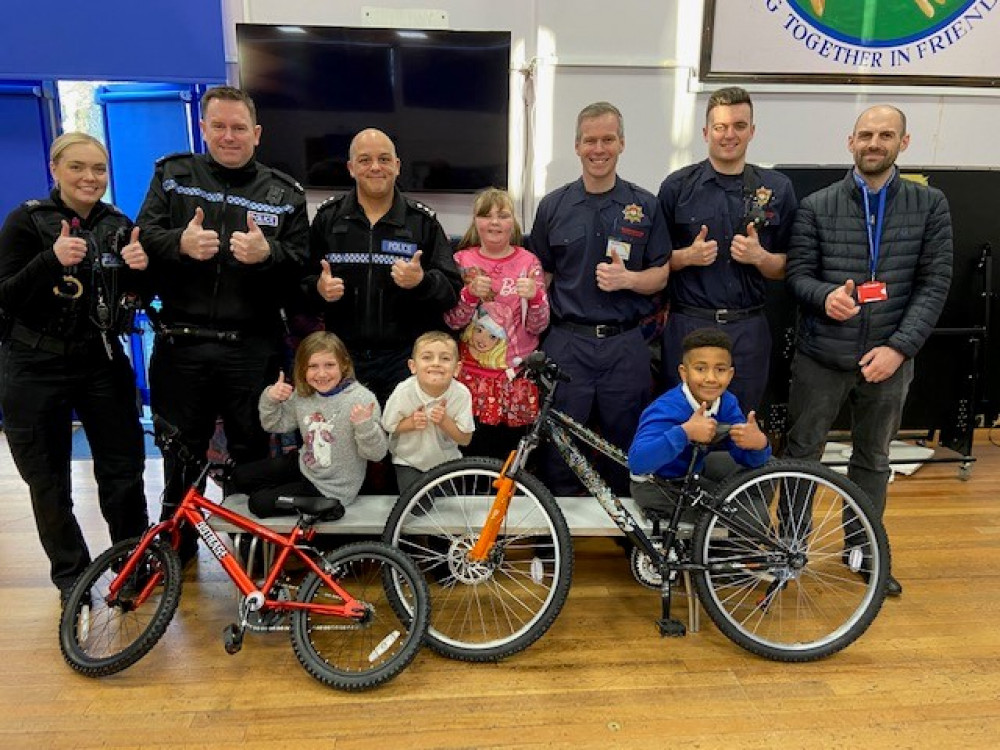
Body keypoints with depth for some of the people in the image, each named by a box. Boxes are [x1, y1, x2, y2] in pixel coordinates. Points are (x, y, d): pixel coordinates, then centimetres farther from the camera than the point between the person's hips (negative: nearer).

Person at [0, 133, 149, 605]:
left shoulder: (119, 226, 3)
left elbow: (134, 297, 8)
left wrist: (138, 269, -14)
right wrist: (51, 259, -28)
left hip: (102, 364, 2)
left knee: (125, 467, 4)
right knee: (48, 481, 7)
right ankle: (71, 576, 25)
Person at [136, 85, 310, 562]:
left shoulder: (283, 192, 7)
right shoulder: (172, 175, 9)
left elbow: (301, 266, -1)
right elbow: (142, 236, -1)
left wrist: (268, 252, -21)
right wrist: (180, 243, -21)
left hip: (252, 348, -1)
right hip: (181, 343, 1)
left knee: (251, 451, 10)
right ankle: (176, 538, 34)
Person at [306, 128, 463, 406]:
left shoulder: (423, 220, 4)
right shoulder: (327, 218, 8)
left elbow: (453, 289, 0)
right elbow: (303, 279, 11)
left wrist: (422, 281, -20)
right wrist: (319, 289, -11)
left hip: (405, 360, -1)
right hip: (342, 357, 1)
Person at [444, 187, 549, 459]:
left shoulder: (528, 263, 2)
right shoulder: (463, 261, 3)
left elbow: (538, 326, -1)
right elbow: (452, 321, -3)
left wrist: (535, 296, -19)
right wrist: (471, 293, -18)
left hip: (517, 375, 0)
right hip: (474, 376, 0)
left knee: (513, 456, 6)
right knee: (476, 455, 1)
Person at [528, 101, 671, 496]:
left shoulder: (645, 205, 5)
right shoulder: (553, 206, 6)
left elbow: (661, 274, 7)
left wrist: (627, 279, -14)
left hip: (625, 345, 1)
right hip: (567, 342, 0)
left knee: (624, 450, 11)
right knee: (560, 451, 5)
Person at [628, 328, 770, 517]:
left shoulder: (727, 403, -11)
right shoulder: (667, 410, -32)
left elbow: (747, 458, -12)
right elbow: (637, 461, -46)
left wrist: (758, 443, -36)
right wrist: (685, 432, -54)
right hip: (654, 486, -7)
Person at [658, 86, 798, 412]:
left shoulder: (778, 188, 5)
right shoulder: (677, 186, 1)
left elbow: (785, 269, 8)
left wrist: (759, 256, -12)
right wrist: (687, 256, -14)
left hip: (748, 329, 2)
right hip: (687, 326, -1)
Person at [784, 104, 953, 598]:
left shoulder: (930, 205, 2)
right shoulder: (816, 207, 0)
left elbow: (935, 283, -1)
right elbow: (797, 273, -3)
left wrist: (899, 347, -12)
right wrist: (826, 295, -26)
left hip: (888, 358, 1)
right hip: (820, 356, -1)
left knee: (873, 459, 16)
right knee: (802, 454, 7)